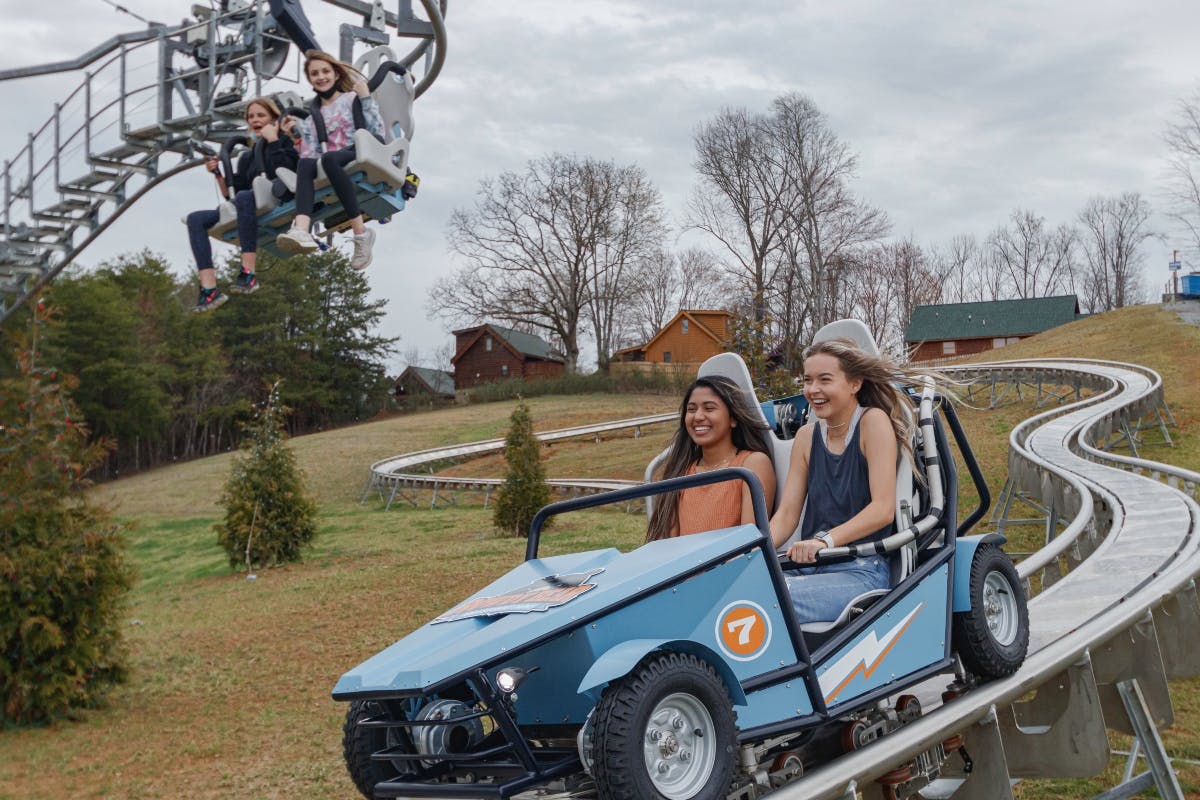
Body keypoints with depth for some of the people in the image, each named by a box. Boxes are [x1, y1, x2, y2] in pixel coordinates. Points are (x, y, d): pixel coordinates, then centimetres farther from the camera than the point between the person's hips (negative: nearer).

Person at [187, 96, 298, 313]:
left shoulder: (285, 142, 9)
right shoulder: (247, 157, 26)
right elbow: (230, 195, 19)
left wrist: (273, 141, -9)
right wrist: (218, 174, 5)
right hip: (252, 212, 7)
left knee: (244, 197, -38)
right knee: (195, 219, -11)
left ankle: (248, 274, -42)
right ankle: (209, 289, -28)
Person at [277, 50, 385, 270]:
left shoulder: (353, 99, 17)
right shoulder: (314, 117, 27)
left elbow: (377, 132, 2)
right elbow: (311, 154, 14)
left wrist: (366, 98, 0)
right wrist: (299, 131, 3)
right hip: (328, 168, 3)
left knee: (329, 158, -38)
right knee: (305, 163, -33)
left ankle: (361, 233, -41)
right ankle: (301, 230, -59)